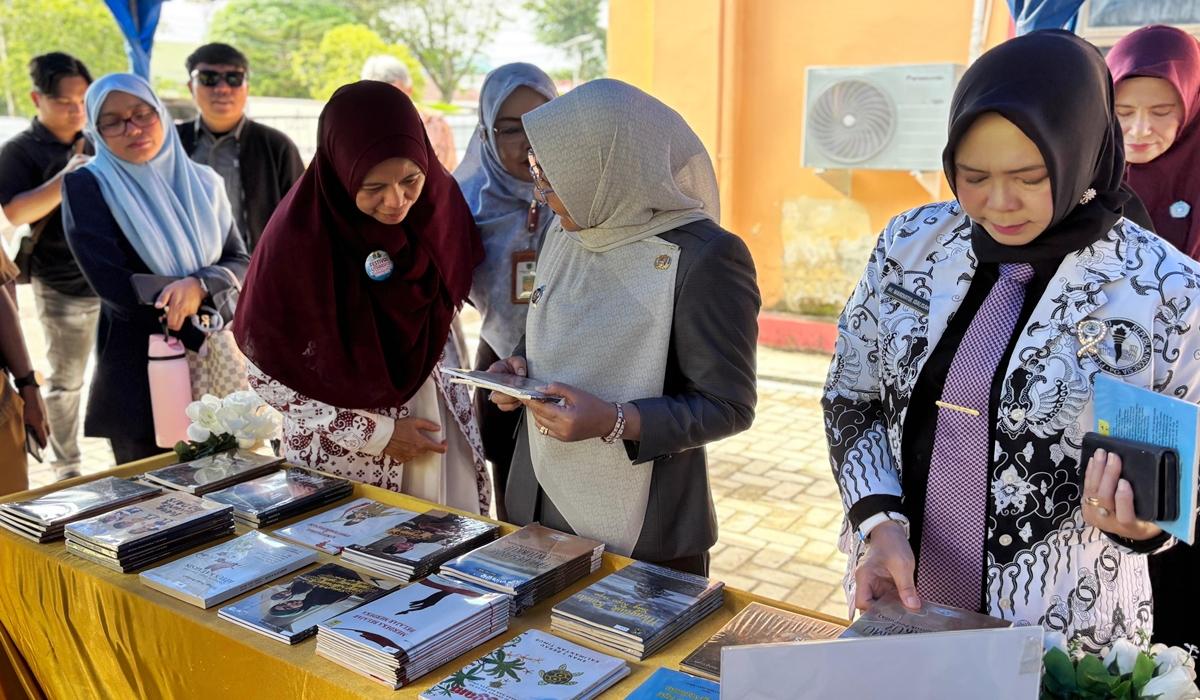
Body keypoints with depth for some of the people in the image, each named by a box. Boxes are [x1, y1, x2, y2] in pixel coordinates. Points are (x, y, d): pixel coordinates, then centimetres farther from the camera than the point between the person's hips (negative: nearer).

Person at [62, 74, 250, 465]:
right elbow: (114, 285, -13)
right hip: (140, 377, -3)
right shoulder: (86, 187, -4)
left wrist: (199, 285, -21)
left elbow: (241, 263, 2)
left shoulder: (202, 183, 8)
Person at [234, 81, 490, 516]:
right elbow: (267, 377, -14)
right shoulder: (298, 239, -22)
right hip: (345, 458, -4)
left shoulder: (437, 202, -10)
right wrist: (377, 433, -13)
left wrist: (459, 394, 9)